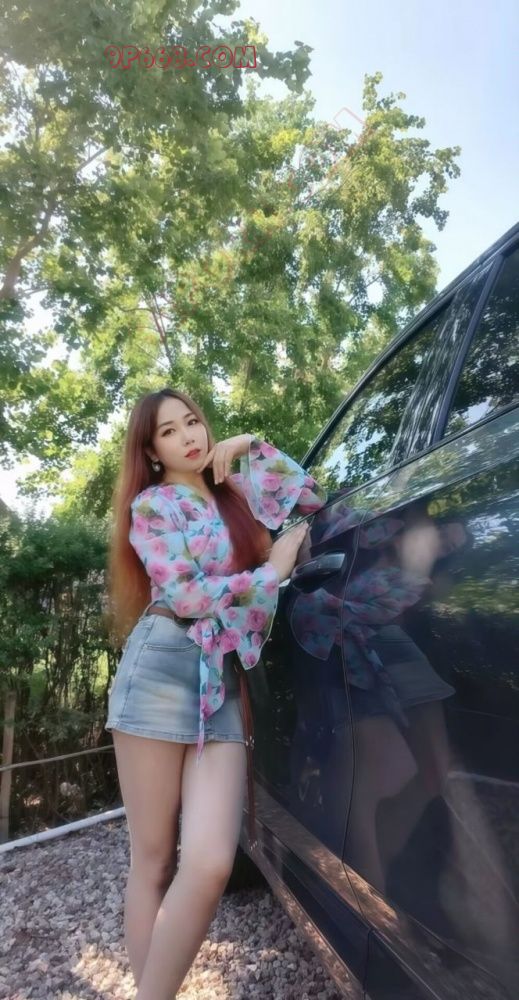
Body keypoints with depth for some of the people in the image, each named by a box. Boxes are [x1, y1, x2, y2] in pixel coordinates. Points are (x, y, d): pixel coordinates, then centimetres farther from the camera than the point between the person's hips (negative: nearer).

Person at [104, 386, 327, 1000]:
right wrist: (273, 570, -3)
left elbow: (314, 500, 15)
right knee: (153, 863, 4)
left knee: (210, 864, -9)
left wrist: (252, 447, 10)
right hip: (164, 669, -4)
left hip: (225, 682, 4)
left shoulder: (235, 495, 18)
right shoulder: (152, 505, 3)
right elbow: (186, 596, -8)